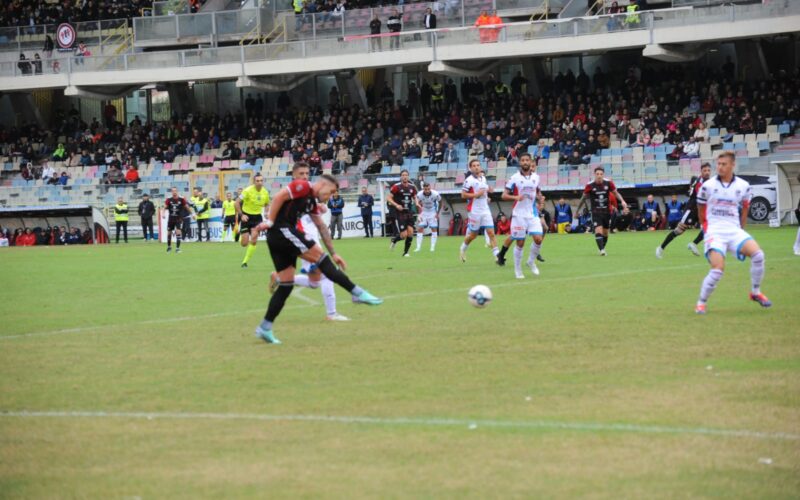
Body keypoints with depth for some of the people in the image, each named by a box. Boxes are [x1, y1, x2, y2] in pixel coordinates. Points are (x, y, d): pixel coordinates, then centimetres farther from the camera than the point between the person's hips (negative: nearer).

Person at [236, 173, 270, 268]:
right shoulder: (248, 191, -16)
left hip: (257, 217, 3)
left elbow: (267, 204, 16)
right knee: (244, 243, -4)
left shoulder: (265, 192, -3)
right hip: (246, 217, -2)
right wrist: (241, 215, -21)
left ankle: (245, 261, -3)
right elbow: (237, 203, -12)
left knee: (254, 240, -18)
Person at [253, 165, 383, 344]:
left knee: (286, 286, 7)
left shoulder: (312, 201, 24)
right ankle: (357, 292, -11)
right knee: (319, 257, -10)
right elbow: (279, 196, -16)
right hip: (281, 229, -10)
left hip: (277, 238, 10)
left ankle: (265, 328, 8)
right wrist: (270, 222, -18)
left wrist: (333, 253, 28)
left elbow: (322, 228, 28)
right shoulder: (303, 186, -5)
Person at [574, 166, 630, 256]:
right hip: (596, 212, -3)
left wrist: (622, 201, -12)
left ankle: (602, 248, 29)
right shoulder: (590, 186, -10)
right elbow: (584, 198, 3)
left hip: (607, 211, 3)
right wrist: (577, 210, 10)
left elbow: (616, 193, 6)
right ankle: (602, 250, -26)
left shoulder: (608, 183, -6)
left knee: (605, 233, 11)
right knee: (598, 231, -20)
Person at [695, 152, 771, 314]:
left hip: (734, 230, 3)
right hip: (714, 232, -3)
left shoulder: (743, 186, 4)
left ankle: (756, 292, -1)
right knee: (718, 269, -21)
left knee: (757, 254, -21)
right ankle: (701, 303, -4)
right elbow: (701, 211, 11)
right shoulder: (708, 186, -2)